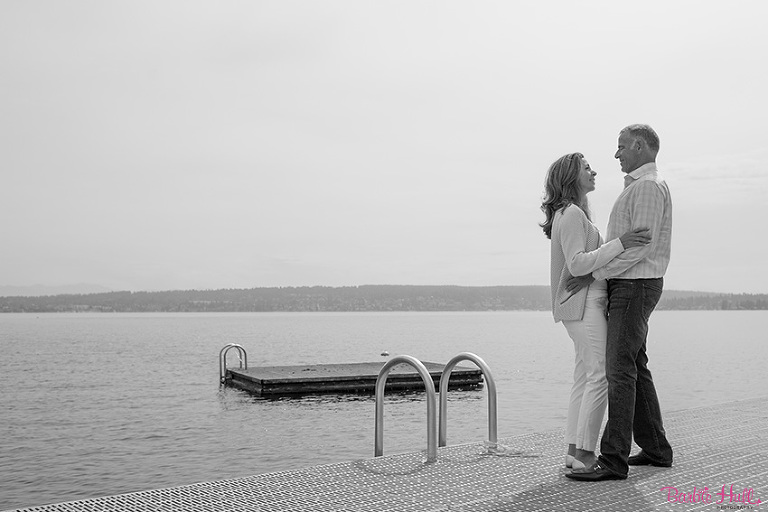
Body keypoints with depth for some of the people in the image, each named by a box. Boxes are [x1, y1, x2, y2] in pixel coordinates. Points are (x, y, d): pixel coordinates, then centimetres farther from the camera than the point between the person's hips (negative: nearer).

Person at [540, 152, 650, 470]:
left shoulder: (576, 214, 20)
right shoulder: (571, 214, -12)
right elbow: (577, 264, -22)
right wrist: (619, 244, -26)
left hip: (586, 303, 11)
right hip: (584, 303, -11)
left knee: (585, 377, 9)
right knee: (599, 376, -12)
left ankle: (574, 451, 10)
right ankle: (584, 454, -10)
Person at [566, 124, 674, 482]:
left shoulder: (649, 186, -12)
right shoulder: (635, 187, 21)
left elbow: (639, 247, -21)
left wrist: (593, 274, -19)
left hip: (635, 287, -11)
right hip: (626, 287, 11)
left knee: (620, 370, -13)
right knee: (635, 368, 13)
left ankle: (613, 459, -13)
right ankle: (655, 449, 20)